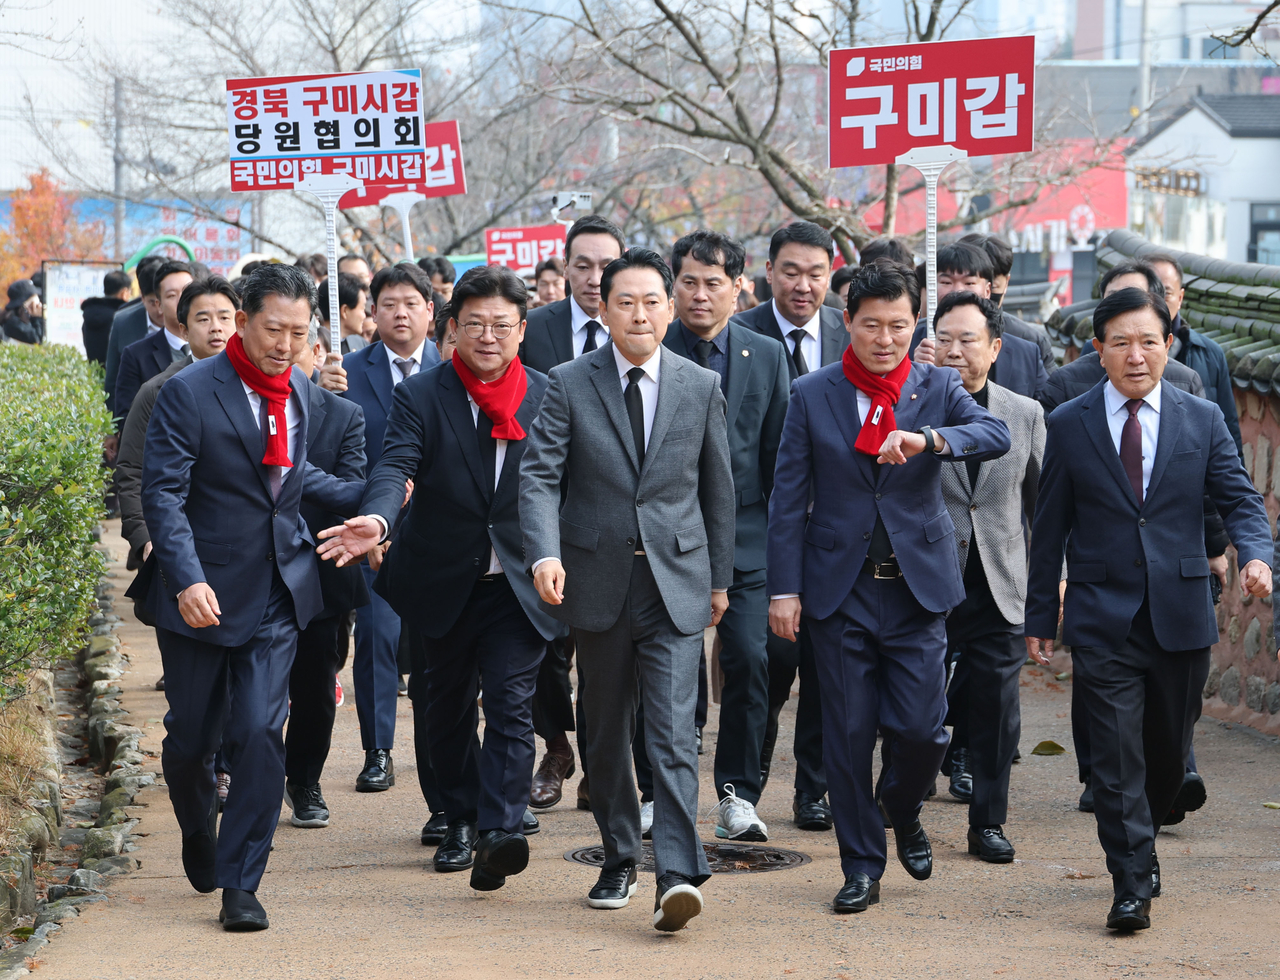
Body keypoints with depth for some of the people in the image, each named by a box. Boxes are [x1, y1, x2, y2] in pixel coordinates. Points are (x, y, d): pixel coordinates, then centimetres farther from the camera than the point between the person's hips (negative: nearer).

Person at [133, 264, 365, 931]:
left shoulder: (296, 389, 7)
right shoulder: (189, 393, -12)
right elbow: (163, 494, -16)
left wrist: (367, 500, 17)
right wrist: (188, 579, -28)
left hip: (277, 593, 3)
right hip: (202, 594, -3)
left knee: (260, 734, -8)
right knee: (192, 737, 9)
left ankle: (240, 883, -3)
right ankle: (198, 837, 38)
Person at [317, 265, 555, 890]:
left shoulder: (548, 399, 1)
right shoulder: (420, 398, -4)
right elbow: (395, 467, -20)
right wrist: (376, 520, -40)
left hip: (517, 587, -1)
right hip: (440, 586, 1)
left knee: (509, 705, -14)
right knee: (445, 713, 13)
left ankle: (500, 832, -21)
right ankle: (461, 824, 31)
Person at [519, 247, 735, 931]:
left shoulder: (701, 388, 5)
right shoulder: (569, 385, 1)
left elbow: (718, 489, 12)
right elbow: (538, 476, -6)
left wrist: (721, 578, 13)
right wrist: (545, 552, -23)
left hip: (676, 583, -1)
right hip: (598, 584, 1)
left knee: (673, 732, -12)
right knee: (606, 733, 11)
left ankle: (677, 875, -19)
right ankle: (619, 861, 24)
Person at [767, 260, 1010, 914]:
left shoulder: (938, 388, 3)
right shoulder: (812, 396, 2)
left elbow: (997, 436, -17)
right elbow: (788, 500, 2)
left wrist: (927, 438, -35)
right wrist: (784, 588, -5)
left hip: (917, 587, 0)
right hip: (839, 589, 0)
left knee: (922, 729, -3)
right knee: (848, 733, 2)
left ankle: (902, 812, 30)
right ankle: (861, 866, 15)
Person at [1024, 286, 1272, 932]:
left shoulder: (1203, 421, 5)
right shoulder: (1069, 426, 2)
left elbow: (1239, 499, 1)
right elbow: (1050, 530, 6)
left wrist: (1254, 555, -21)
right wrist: (1039, 617, 6)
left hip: (1180, 617, 2)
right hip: (1102, 619, -2)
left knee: (1168, 753, 13)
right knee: (1117, 757, -8)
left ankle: (1141, 845, 38)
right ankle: (1132, 886, -4)